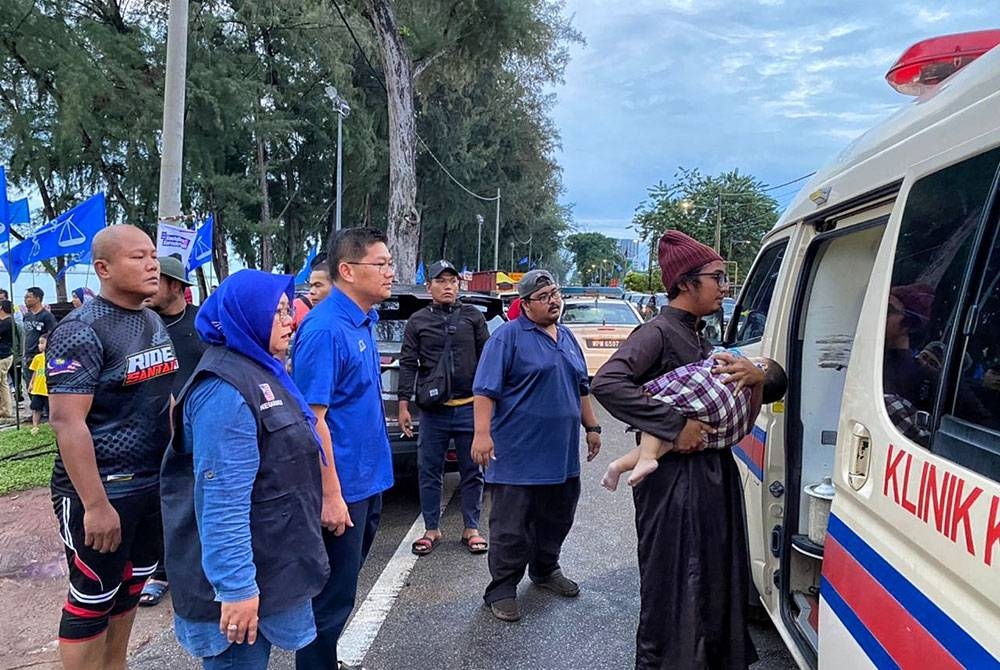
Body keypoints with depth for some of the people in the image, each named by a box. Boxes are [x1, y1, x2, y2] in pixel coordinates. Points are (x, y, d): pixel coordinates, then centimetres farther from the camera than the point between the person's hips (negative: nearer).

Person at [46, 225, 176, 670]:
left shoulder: (155, 323, 8)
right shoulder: (82, 331, -16)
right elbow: (67, 421, -21)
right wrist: (96, 505, -23)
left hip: (154, 483, 8)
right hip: (101, 489, -8)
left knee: (130, 589, 20)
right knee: (92, 600, 7)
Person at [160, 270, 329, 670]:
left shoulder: (260, 371, 9)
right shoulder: (225, 391, -24)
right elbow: (222, 500, -28)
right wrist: (235, 586, -29)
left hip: (268, 560, 10)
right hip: (245, 576, -10)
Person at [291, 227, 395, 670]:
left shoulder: (364, 321, 7)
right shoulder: (325, 329, -21)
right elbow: (312, 419, -23)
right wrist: (331, 495, -23)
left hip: (367, 481, 9)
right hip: (343, 488, -9)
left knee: (343, 586, 23)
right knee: (331, 596, 6)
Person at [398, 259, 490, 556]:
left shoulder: (473, 317, 6)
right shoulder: (418, 321, 6)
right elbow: (407, 364, 4)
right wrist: (403, 405, -2)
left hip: (469, 408, 0)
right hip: (433, 410, 0)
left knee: (472, 472, 8)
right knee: (429, 472, 7)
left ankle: (471, 529, 20)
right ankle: (431, 529, 20)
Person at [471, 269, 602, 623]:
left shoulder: (567, 337, 14)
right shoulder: (508, 336, -8)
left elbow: (581, 388, 23)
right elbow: (485, 389, -14)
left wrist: (592, 427, 20)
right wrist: (482, 433, -23)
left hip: (562, 455, 7)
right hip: (518, 455, -7)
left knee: (557, 519, 19)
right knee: (511, 526, 0)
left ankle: (545, 569, 38)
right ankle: (502, 590, 13)